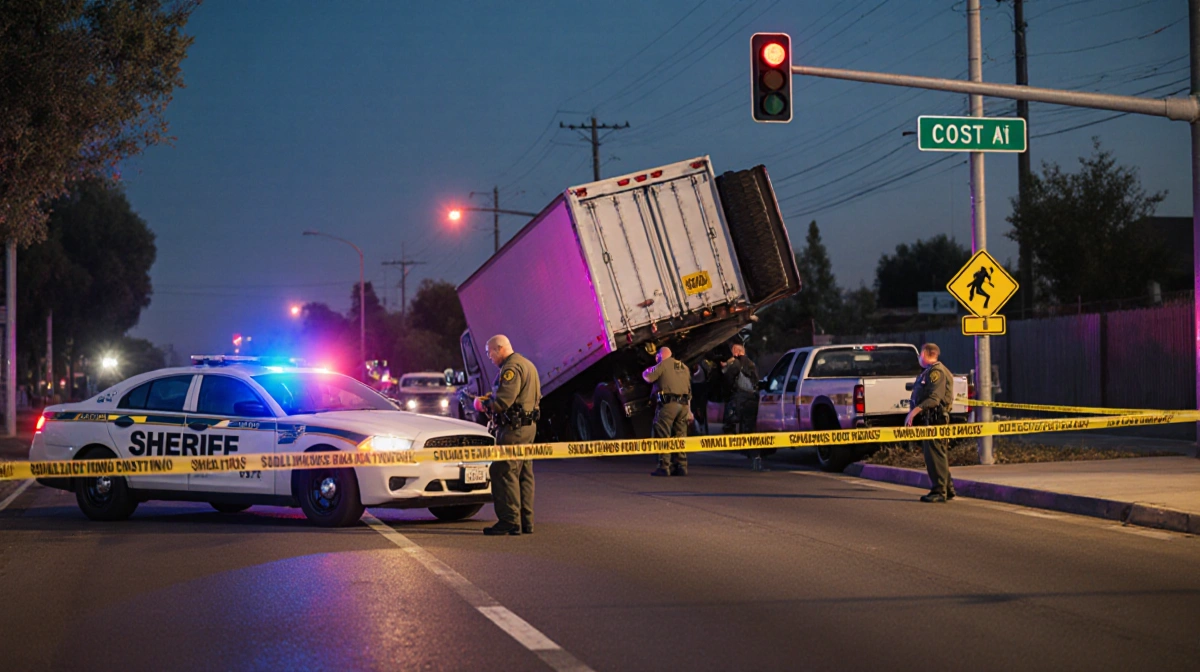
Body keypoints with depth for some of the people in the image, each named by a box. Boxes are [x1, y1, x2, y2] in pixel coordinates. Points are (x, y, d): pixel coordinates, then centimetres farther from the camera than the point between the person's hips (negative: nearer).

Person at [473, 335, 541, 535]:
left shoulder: (511, 367, -14)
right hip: (529, 426, 11)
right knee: (524, 474, 13)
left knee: (503, 473, -8)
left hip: (513, 428, -11)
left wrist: (484, 404, -5)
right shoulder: (527, 365, 19)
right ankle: (526, 521, 15)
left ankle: (510, 521, -9)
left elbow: (504, 400, -23)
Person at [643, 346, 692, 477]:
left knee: (662, 436, -4)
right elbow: (689, 388, 22)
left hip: (668, 403, -7)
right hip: (684, 405, 7)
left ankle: (664, 467, -9)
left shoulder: (663, 365, -1)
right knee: (680, 436, 12)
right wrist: (689, 410, 25)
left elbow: (648, 377, -6)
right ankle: (681, 466, 9)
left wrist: (647, 371, 18)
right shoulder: (684, 367, 21)